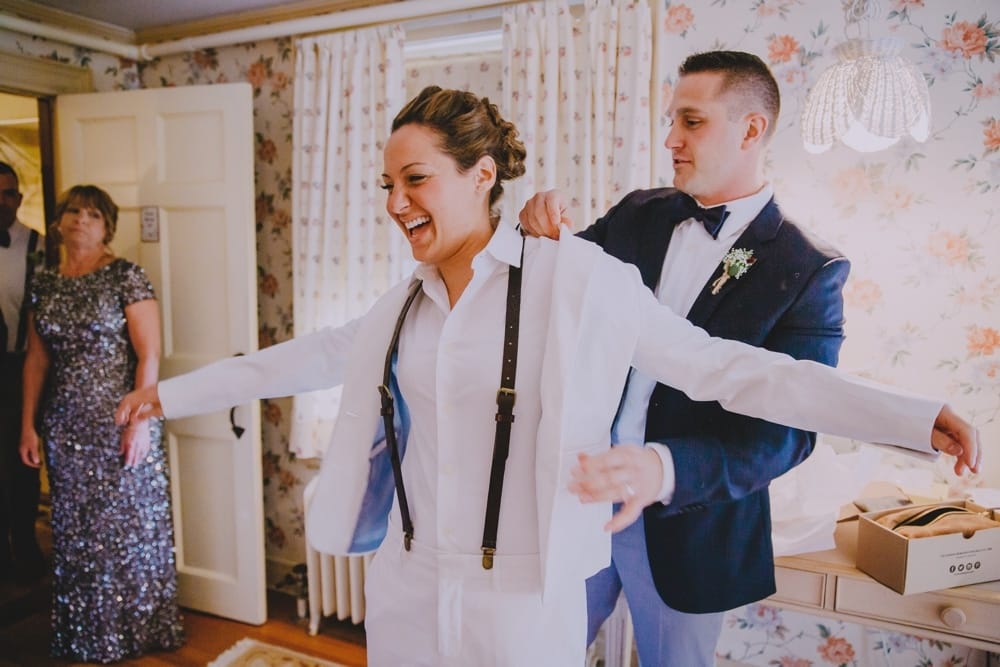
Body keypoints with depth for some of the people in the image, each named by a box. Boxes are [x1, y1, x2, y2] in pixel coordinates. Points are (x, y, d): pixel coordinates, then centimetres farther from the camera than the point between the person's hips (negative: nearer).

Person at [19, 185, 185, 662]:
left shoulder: (125, 277, -7)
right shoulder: (44, 284, 9)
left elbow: (149, 354, -11)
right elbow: (36, 359, 12)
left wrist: (141, 420, -16)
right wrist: (29, 425, 9)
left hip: (120, 422, -5)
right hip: (66, 427, 5)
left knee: (129, 524, 4)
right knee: (75, 530, 13)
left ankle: (138, 628, 21)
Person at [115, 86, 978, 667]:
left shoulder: (577, 277, -14)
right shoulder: (405, 302, 2)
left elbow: (720, 365, -12)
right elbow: (314, 357, 14)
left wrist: (913, 416, -15)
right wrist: (175, 392, 20)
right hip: (404, 587, 5)